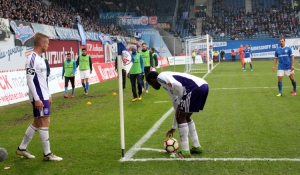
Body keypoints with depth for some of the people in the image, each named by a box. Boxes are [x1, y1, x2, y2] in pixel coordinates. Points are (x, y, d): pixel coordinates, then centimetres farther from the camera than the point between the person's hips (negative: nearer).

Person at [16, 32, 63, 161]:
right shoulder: (32, 59, -17)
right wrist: (36, 99, -22)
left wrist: (48, 95, 21)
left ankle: (22, 148, 24)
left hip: (43, 96, 10)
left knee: (37, 122, 15)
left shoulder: (39, 58, 14)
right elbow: (30, 80, -20)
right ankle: (47, 154, 2)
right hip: (39, 97, -10)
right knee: (45, 122, -5)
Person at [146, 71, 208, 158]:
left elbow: (178, 86, -17)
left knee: (181, 118, 0)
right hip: (203, 86, 10)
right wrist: (173, 127, 42)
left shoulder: (160, 77, 3)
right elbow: (176, 104, 35)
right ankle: (197, 147, 30)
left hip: (196, 87, -10)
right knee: (185, 117, 22)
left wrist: (180, 104, -2)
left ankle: (185, 152, 6)